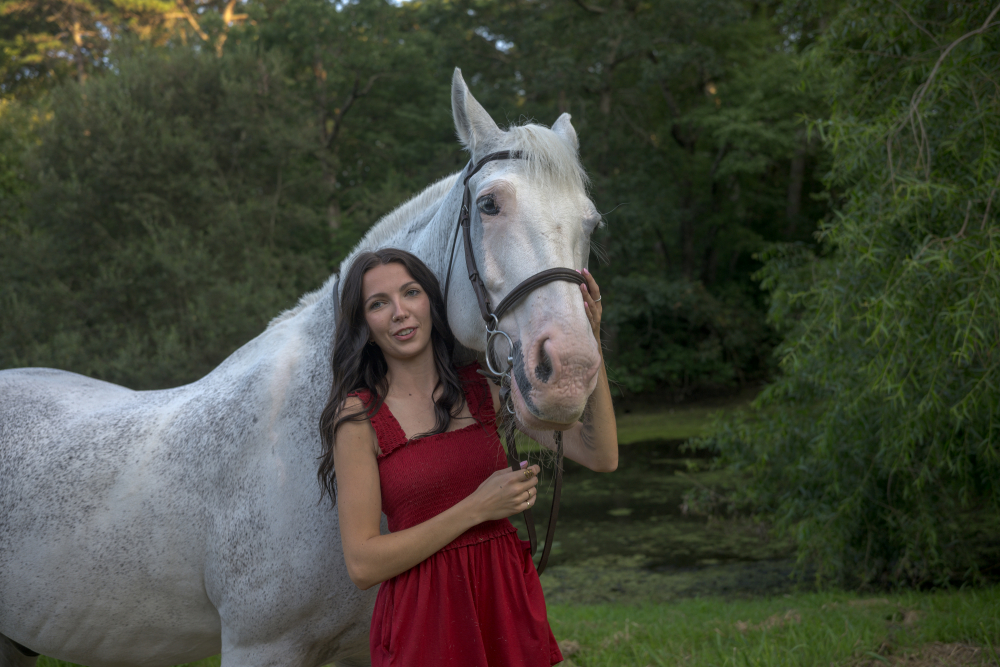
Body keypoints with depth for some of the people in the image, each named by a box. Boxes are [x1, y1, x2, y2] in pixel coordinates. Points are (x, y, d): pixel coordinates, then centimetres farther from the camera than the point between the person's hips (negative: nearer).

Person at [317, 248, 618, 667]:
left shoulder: (484, 388, 3)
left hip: (508, 600, 4)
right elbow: (362, 565, -13)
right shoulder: (358, 415, -8)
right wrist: (476, 509, -17)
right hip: (423, 617, -4)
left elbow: (600, 456, -3)